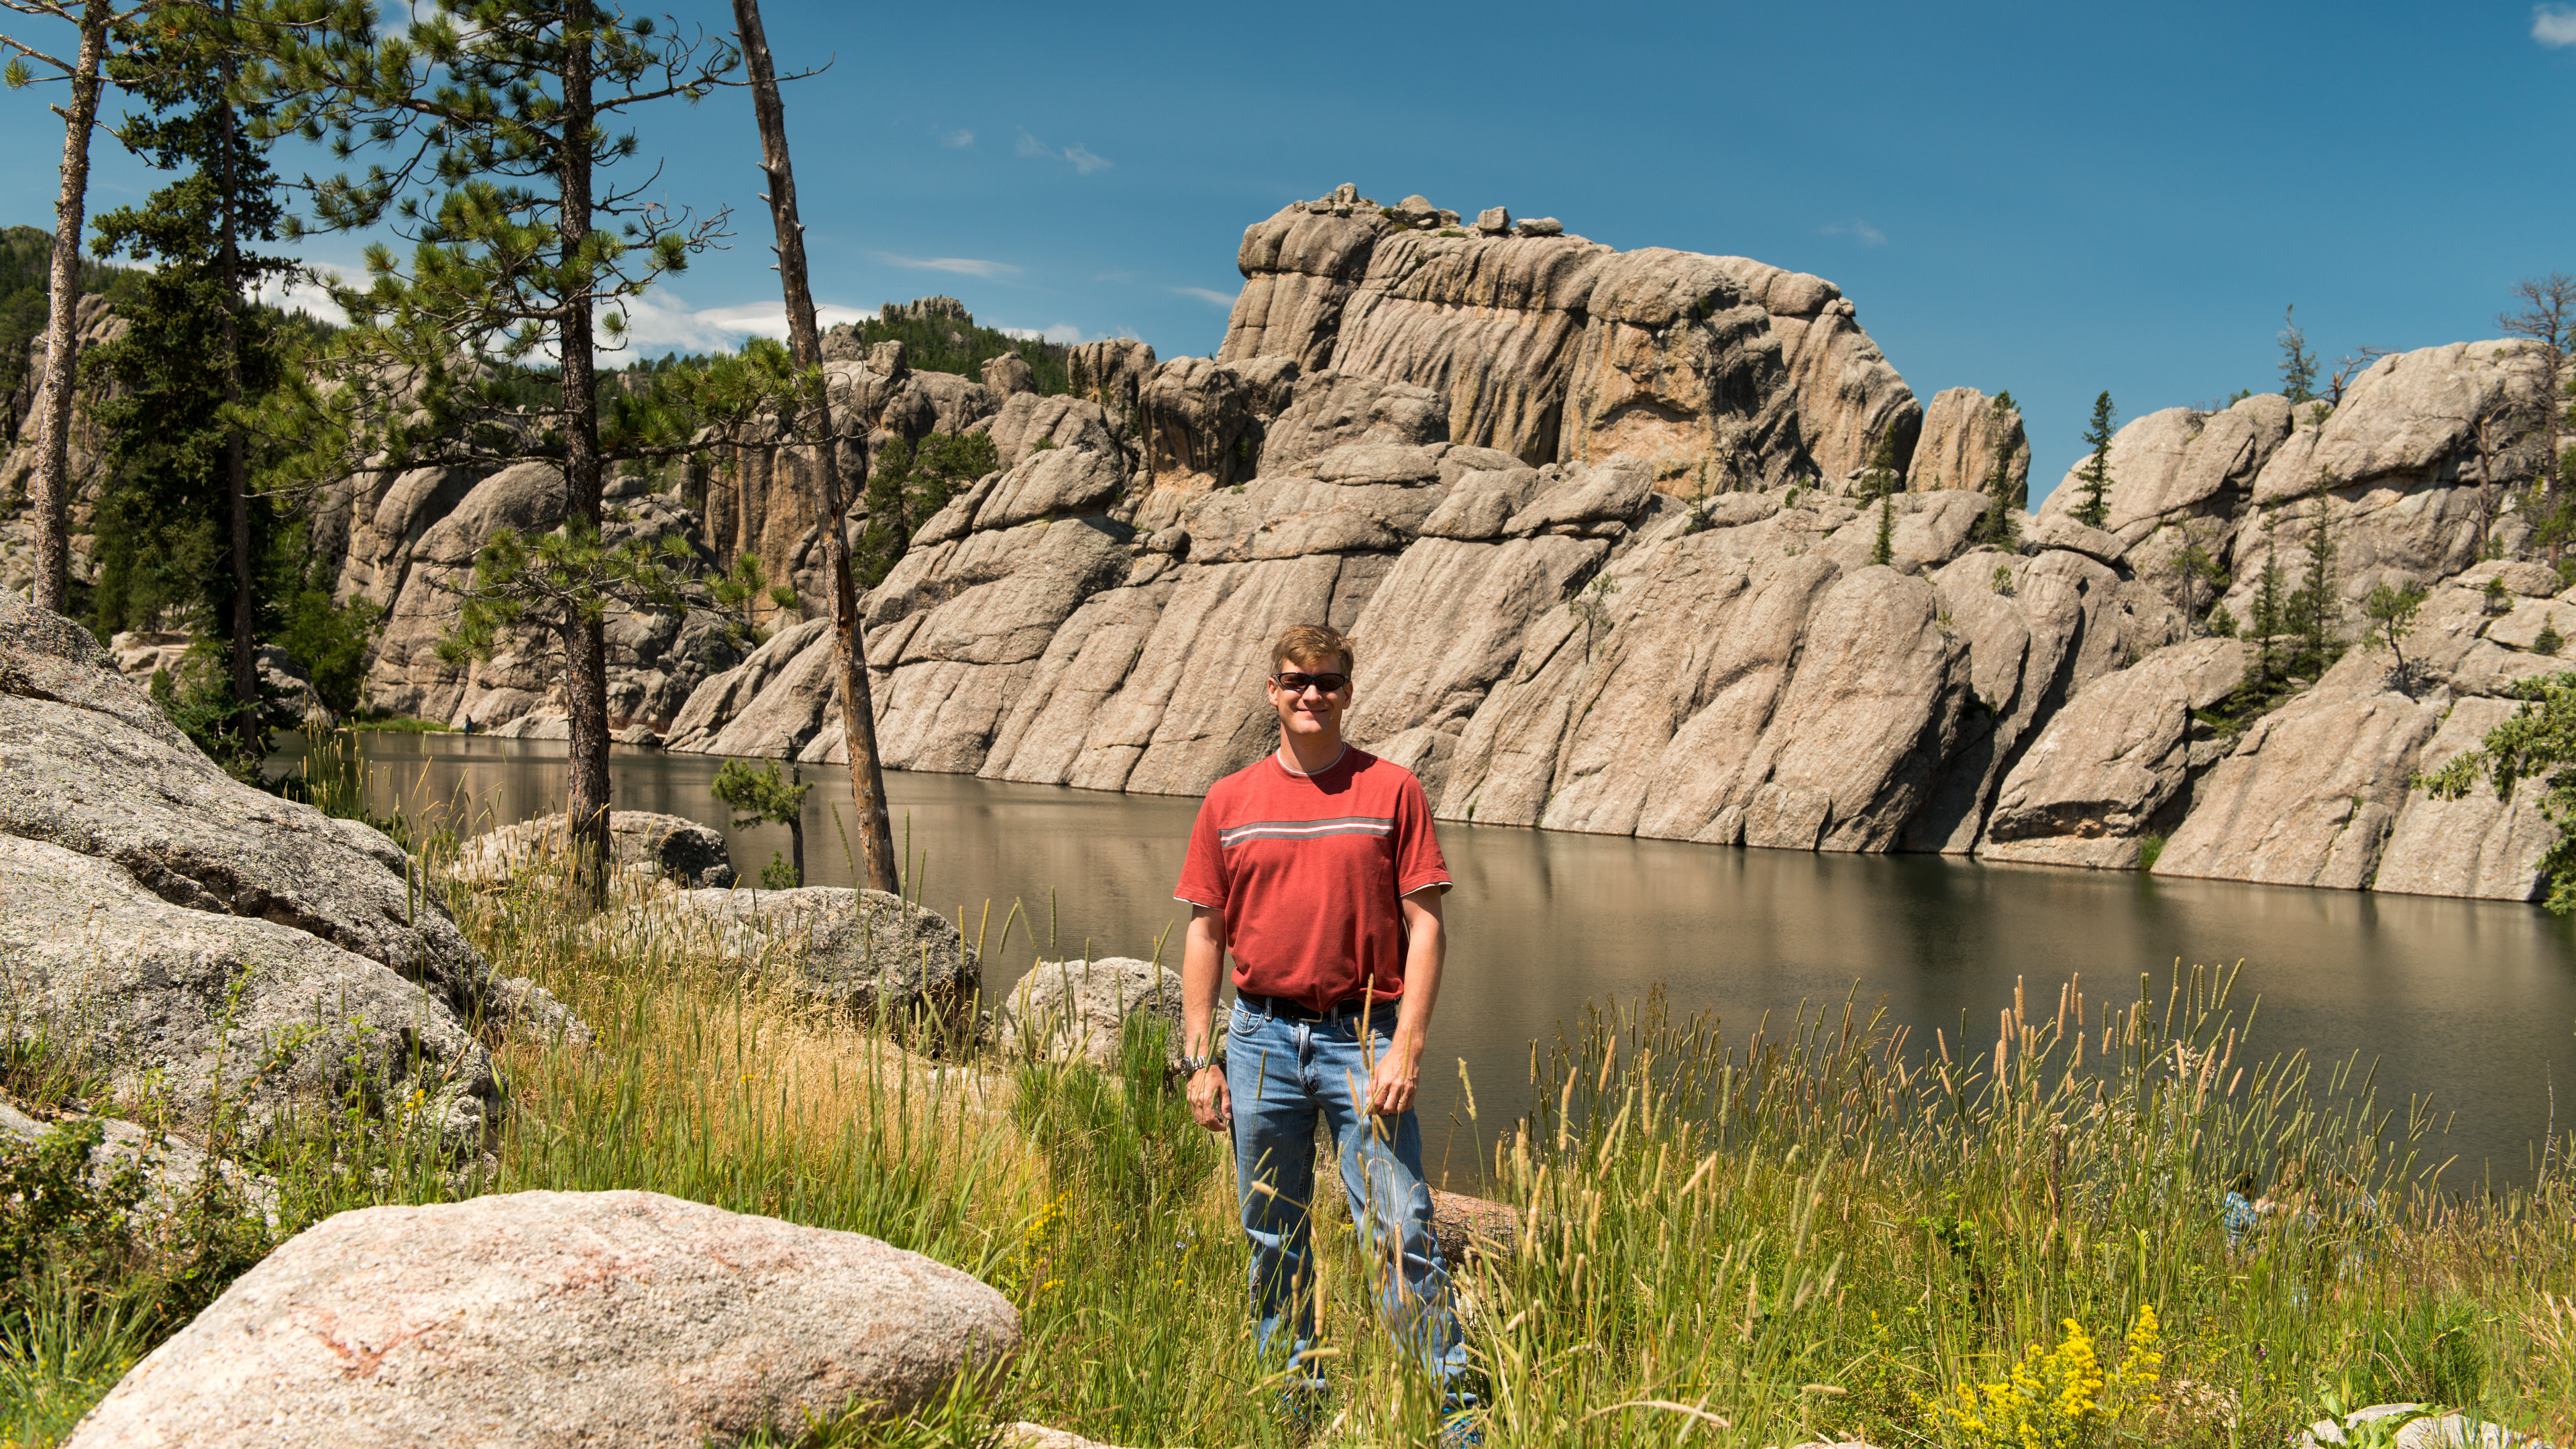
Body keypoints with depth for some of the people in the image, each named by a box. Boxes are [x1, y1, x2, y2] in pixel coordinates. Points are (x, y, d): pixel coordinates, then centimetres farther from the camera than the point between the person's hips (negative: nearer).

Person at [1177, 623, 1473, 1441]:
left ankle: (1451, 1406, 5)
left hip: (1362, 1038, -2)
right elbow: (1205, 932, 8)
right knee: (1274, 1240, 12)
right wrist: (1199, 1058, 2)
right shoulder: (1229, 803, 6)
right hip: (1262, 1039, 3)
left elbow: (1424, 924, -2)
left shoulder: (1393, 791, 0)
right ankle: (1292, 1398, 26)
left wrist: (1406, 1047, -10)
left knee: (1400, 1232, -4)